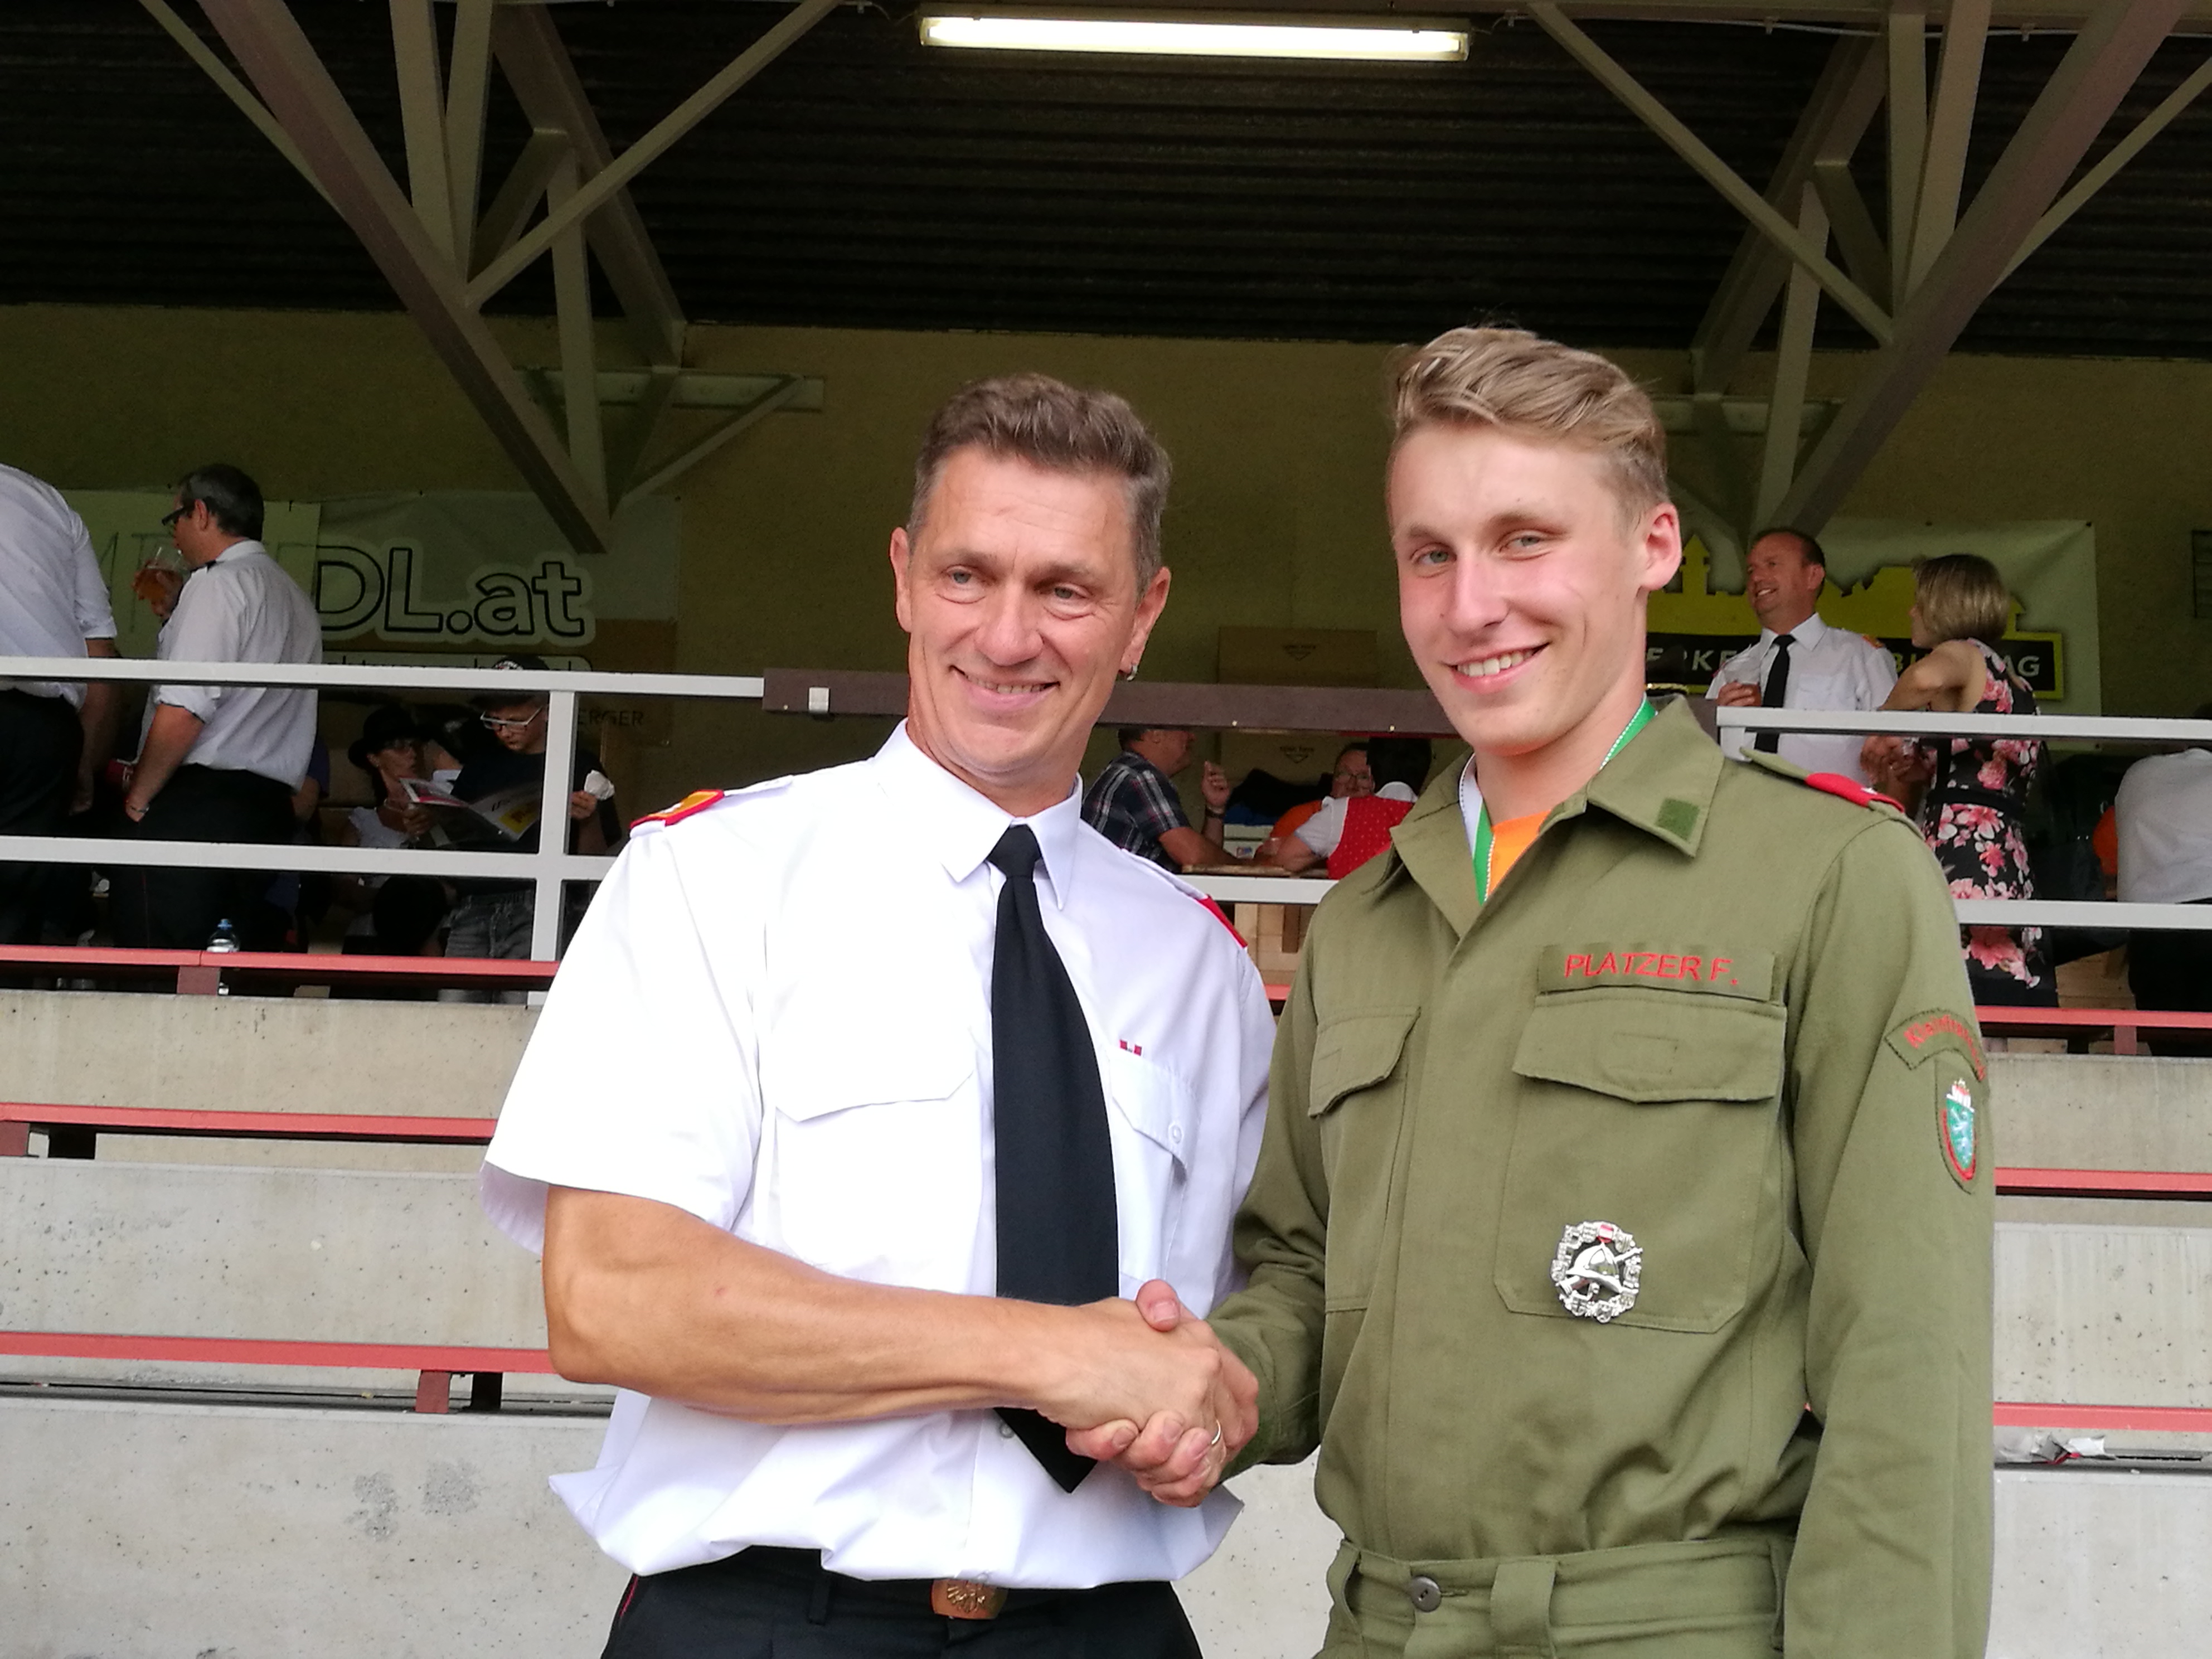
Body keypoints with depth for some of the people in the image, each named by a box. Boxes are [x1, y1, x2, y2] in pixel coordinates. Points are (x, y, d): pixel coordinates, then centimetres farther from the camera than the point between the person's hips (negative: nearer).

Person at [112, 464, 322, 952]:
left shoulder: (219, 582, -6)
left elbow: (184, 710, -16)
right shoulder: (296, 599, 20)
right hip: (270, 811, 9)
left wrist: (137, 798, -5)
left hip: (196, 800, -9)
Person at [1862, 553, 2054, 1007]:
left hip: (1963, 863, -8)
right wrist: (1912, 770, 13)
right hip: (2012, 870, 8)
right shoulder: (2018, 688, 26)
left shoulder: (1964, 655, 3)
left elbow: (1925, 677, -25)